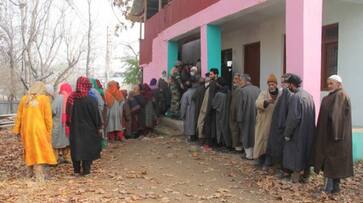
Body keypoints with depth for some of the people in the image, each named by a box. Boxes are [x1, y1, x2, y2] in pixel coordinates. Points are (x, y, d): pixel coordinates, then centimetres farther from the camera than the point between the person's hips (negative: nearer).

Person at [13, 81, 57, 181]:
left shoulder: (24, 99, 7)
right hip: (39, 129, -4)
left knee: (29, 150, 18)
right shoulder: (44, 99, -4)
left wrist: (17, 130, 14)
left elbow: (19, 116, 8)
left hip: (26, 129, 5)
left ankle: (30, 172, 30)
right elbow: (48, 117, -4)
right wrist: (49, 131, 3)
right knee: (41, 151, -1)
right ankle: (40, 175, -5)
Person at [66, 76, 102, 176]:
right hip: (88, 128, -3)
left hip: (74, 128, 4)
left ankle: (76, 170, 18)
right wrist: (98, 126, 3)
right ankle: (86, 169, 7)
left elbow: (68, 114, 4)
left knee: (75, 148, 12)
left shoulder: (71, 98, -4)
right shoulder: (91, 100, -15)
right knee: (88, 148, 6)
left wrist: (70, 124, 16)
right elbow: (96, 115, -9)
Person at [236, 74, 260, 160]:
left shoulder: (243, 90, -15)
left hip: (246, 117, -5)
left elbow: (240, 106, -11)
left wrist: (239, 119, -5)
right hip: (256, 116, 5)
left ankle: (249, 154, 14)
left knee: (247, 134, 8)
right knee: (255, 134, 16)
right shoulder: (258, 89, -2)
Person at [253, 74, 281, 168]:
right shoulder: (263, 93, 0)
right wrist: (266, 101, -38)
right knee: (262, 140, 1)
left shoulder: (281, 95, 4)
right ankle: (261, 160, 13)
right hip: (264, 123, -1)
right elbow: (258, 103, -19)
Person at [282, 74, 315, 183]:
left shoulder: (295, 97, -18)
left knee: (294, 153, 4)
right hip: (309, 132, 7)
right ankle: (305, 176, 25)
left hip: (298, 132, -7)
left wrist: (287, 133, -14)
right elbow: (312, 115, 9)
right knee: (306, 151, 16)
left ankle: (295, 177, 10)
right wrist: (309, 128, 16)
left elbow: (293, 117, -22)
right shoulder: (309, 95, 4)